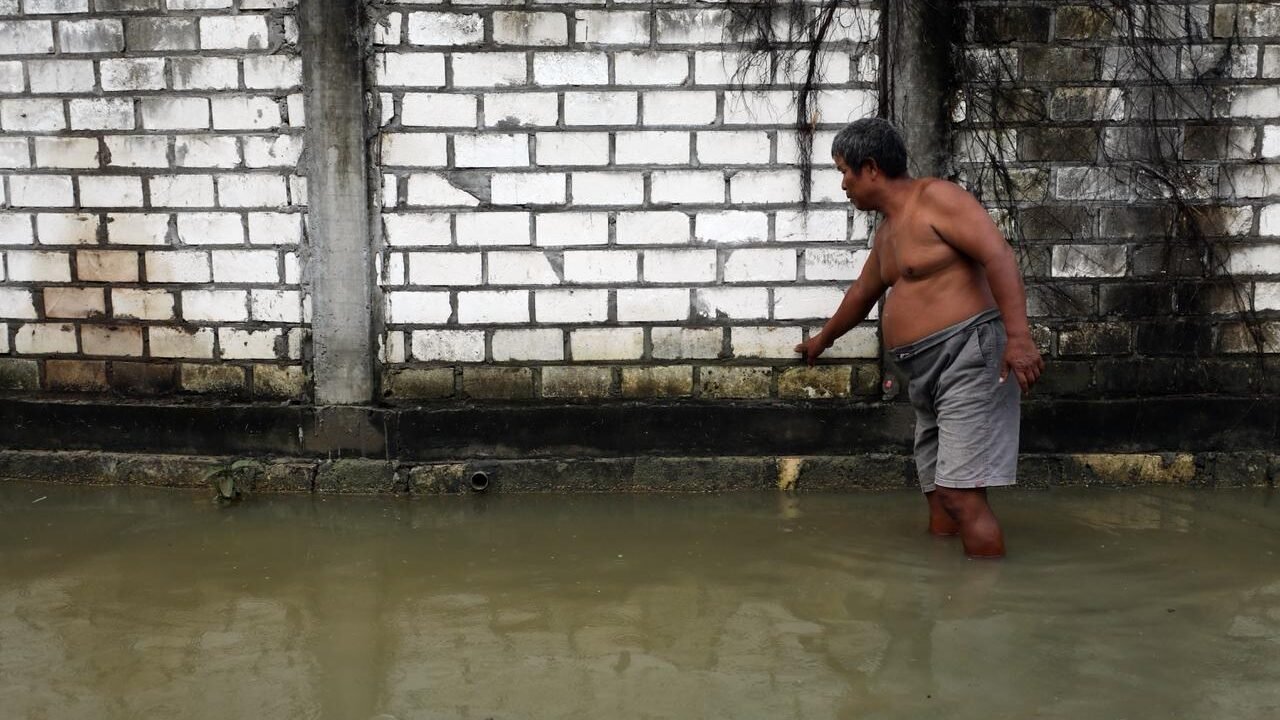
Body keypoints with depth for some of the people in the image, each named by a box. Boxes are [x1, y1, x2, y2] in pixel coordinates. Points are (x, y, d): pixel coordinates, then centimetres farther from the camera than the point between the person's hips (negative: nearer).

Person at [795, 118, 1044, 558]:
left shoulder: (935, 197, -8)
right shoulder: (887, 230, 20)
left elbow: (999, 255, -18)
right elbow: (861, 295, 37)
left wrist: (1018, 335, -27)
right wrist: (823, 339, 51)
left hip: (968, 357, -9)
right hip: (927, 375, 9)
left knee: (961, 494, -15)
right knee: (939, 496, 8)